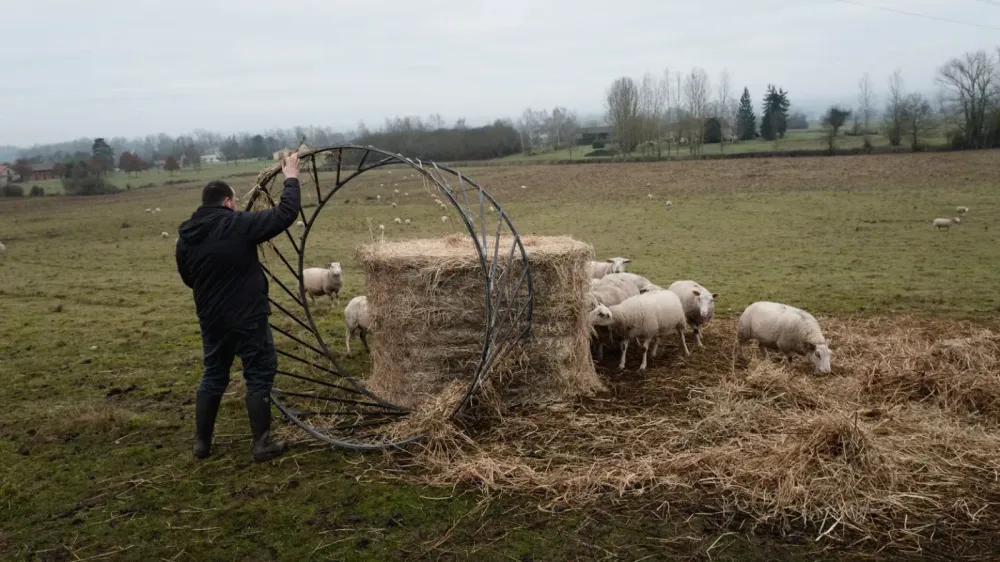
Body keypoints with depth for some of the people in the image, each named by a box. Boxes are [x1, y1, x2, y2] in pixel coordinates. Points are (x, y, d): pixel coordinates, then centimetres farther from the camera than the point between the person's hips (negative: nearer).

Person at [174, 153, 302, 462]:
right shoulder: (238, 225, -16)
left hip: (210, 318, 6)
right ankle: (262, 444, 8)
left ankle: (201, 442, 25)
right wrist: (291, 178, -4)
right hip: (247, 317, -6)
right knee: (259, 376, 4)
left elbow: (188, 278, 16)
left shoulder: (186, 237, 4)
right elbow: (285, 214, -16)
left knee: (213, 376, 19)